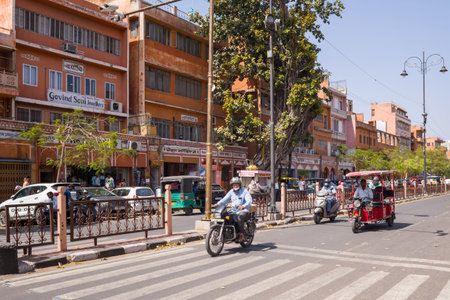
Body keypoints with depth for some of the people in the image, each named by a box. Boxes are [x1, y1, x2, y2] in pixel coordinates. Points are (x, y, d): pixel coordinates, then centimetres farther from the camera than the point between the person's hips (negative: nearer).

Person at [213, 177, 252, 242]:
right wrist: (218, 204, -17)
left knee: (239, 218, -36)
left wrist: (243, 206, -37)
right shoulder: (231, 192, 13)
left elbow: (249, 201, -17)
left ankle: (241, 235, -25)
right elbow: (225, 199, 2)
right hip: (233, 211, 6)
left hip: (243, 211, -5)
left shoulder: (245, 191, -3)